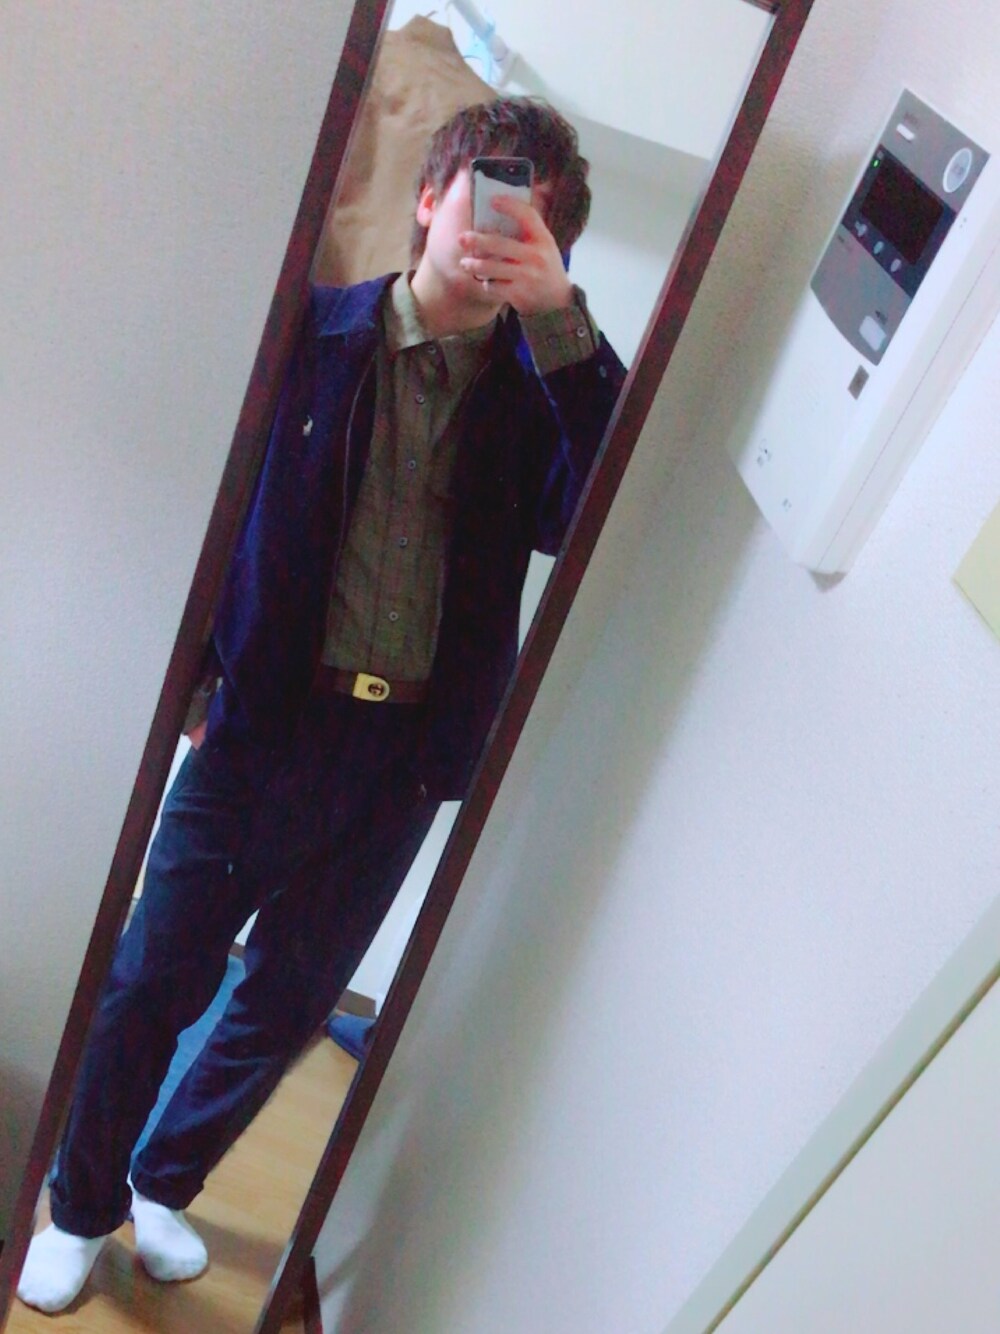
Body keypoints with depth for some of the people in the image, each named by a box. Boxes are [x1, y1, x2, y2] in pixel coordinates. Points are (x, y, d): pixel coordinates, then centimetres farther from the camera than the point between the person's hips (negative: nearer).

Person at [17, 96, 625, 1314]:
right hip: (265, 717, -2)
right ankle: (80, 1204, 39)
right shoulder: (313, 330, -3)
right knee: (154, 976, 9)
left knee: (289, 1002, 16)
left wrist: (563, 321, -22)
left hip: (407, 748, 2)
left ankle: (165, 1181, 45)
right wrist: (191, 667, -5)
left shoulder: (540, 382, 1)